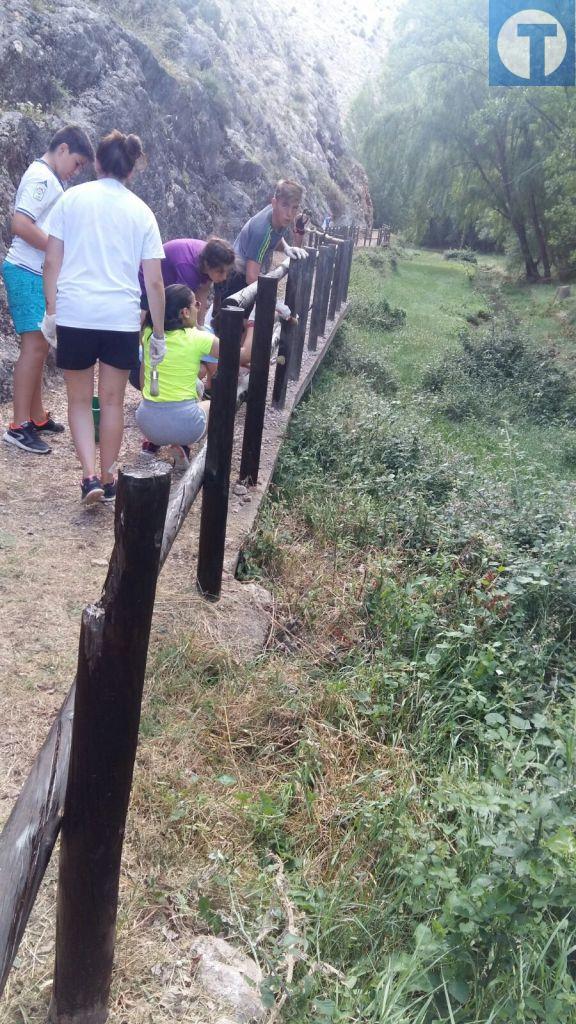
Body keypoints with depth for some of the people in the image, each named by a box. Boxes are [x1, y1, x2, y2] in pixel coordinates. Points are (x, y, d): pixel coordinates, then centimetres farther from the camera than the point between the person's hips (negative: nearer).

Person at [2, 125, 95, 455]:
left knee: (39, 346, 13)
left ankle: (37, 416, 21)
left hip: (38, 275, 10)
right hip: (28, 274, -10)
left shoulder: (49, 179, 18)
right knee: (35, 345, -11)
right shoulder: (42, 177, -12)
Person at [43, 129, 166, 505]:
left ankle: (90, 475, -1)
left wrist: (52, 310, 6)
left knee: (80, 399, 13)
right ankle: (108, 480, 24)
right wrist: (159, 333, 10)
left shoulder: (72, 198, 3)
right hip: (122, 318, 1)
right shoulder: (141, 211, 5)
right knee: (112, 400, 14)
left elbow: (52, 261, -1)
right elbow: (154, 282, 3)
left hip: (75, 315, 0)